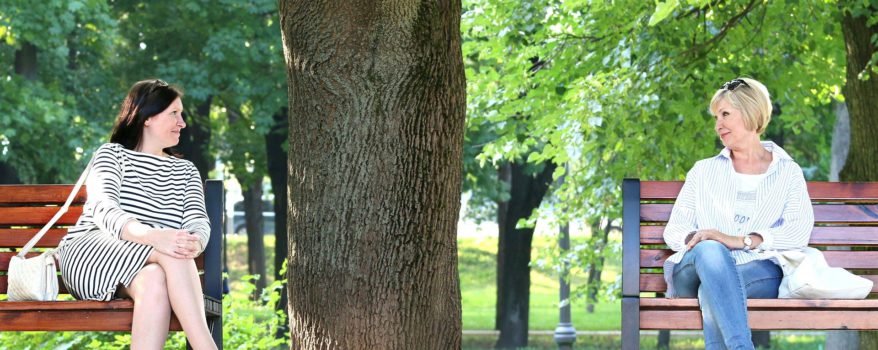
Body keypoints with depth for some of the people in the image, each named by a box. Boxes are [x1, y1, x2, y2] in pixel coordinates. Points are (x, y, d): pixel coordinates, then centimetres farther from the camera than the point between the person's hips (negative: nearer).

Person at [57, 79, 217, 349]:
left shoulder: (186, 171, 23)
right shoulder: (112, 155, 8)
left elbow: (198, 222, 4)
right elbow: (103, 211, -13)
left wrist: (194, 244, -24)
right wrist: (152, 236, -34)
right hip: (89, 254, -3)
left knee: (154, 279, -36)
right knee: (168, 253, -33)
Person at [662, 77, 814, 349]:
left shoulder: (787, 172, 18)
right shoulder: (704, 171, 26)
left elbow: (799, 232, 0)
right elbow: (673, 231, 16)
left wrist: (741, 241, -15)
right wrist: (696, 238, -10)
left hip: (759, 271, -1)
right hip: (695, 271, 1)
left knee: (712, 293, -37)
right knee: (711, 251, -38)